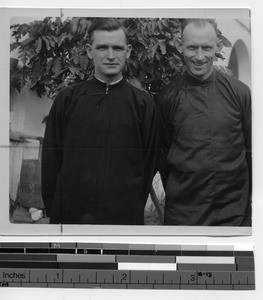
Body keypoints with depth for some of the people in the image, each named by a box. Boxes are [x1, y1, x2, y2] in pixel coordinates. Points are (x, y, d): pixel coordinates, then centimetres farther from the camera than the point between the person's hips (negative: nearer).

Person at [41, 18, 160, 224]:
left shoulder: (143, 104, 0)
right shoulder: (67, 99, 2)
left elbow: (149, 163, 3)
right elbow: (51, 159, 4)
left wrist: (134, 206, 1)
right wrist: (53, 210, 1)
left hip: (125, 215, -1)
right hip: (70, 213, 1)